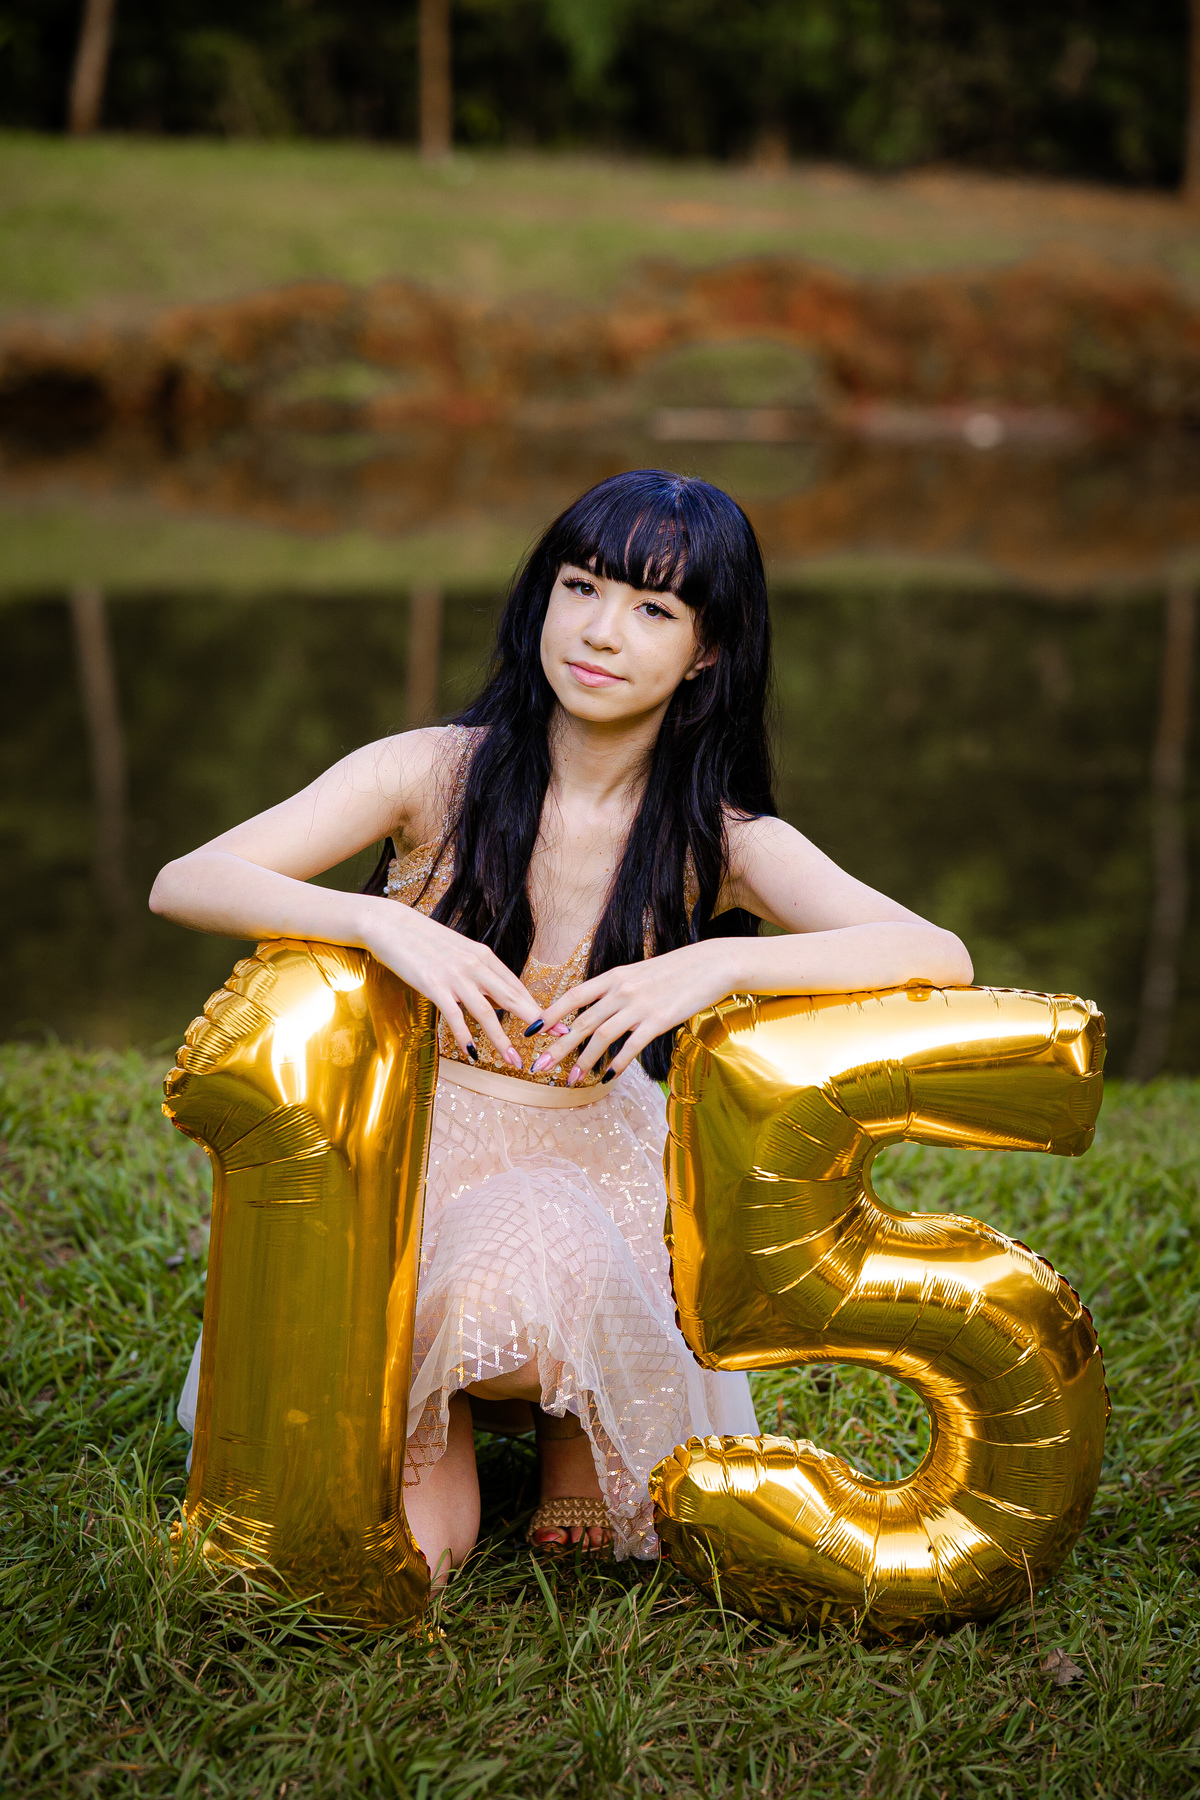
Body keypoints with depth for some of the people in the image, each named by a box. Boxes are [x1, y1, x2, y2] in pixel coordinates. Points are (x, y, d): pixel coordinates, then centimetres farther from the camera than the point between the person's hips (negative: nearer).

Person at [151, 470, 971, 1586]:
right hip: (399, 1151, -1)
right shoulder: (437, 773, -12)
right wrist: (382, 923, -37)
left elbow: (939, 957, -22)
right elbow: (185, 883, -20)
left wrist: (717, 962, -37)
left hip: (586, 1169, 1)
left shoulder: (719, 841, -9)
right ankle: (432, 1443, 11)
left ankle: (575, 1417, 2)